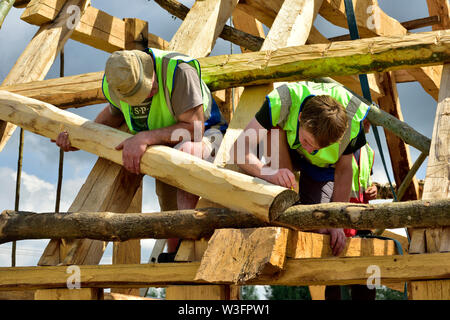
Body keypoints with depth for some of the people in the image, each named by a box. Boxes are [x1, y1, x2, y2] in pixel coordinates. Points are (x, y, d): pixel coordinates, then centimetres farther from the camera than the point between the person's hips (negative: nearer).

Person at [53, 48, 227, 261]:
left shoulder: (179, 71, -31)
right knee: (169, 209, 7)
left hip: (205, 136, -7)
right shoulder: (114, 83, -11)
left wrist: (145, 138, -41)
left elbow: (194, 129, -33)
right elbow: (115, 112, 15)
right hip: (163, 148, 7)